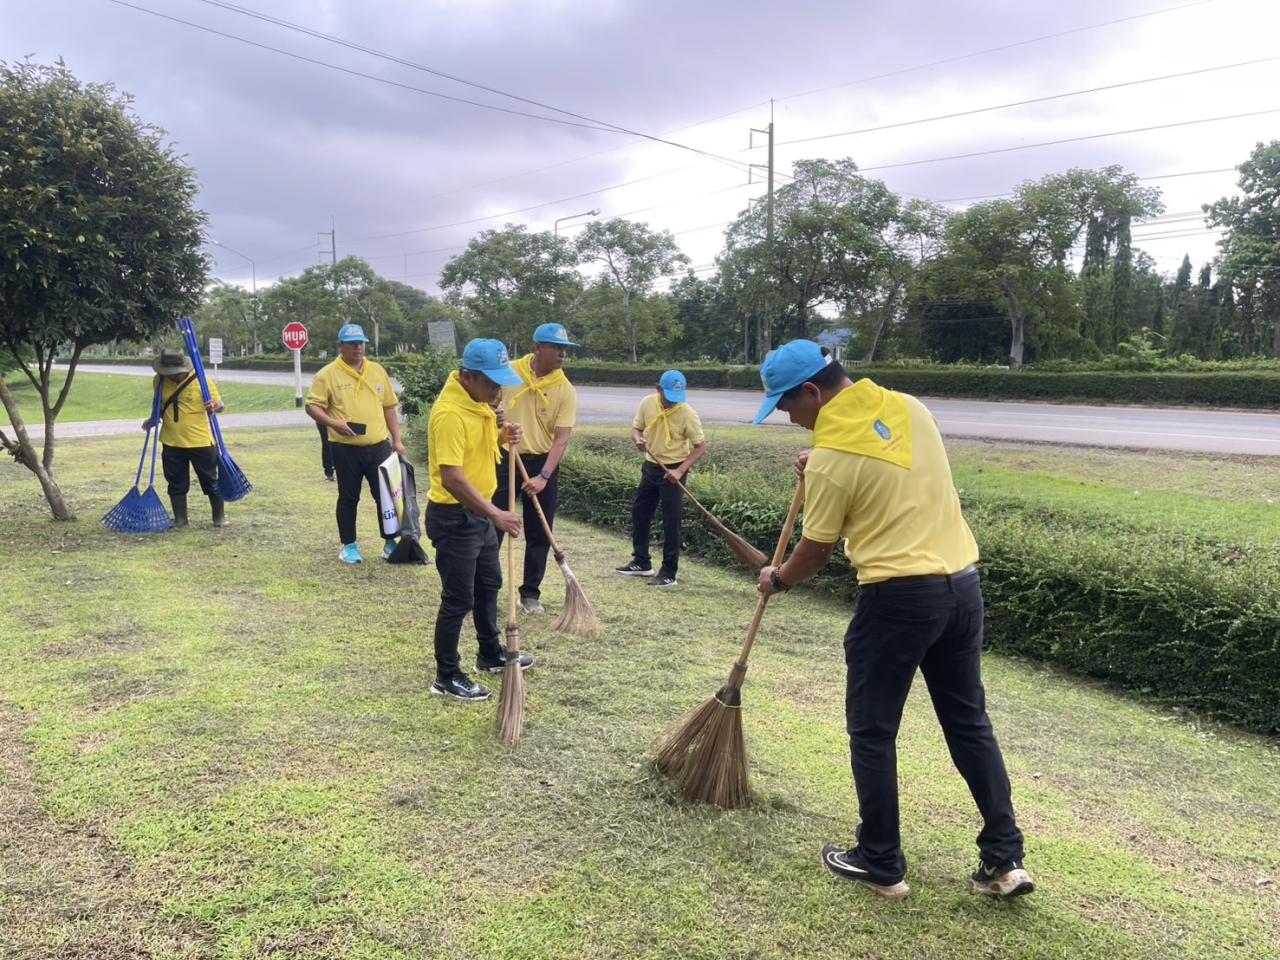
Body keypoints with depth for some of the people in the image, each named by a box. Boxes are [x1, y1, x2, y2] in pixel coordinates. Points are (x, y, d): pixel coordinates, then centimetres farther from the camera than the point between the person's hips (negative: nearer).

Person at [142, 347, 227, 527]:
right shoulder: (159, 381, 3)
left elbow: (219, 405, -4)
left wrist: (215, 407, -26)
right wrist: (153, 419, 4)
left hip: (200, 441, -3)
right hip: (171, 443, 4)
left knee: (210, 480, 7)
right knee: (176, 483, 10)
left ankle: (219, 517, 23)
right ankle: (180, 519, 23)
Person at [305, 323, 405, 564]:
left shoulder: (377, 371, 10)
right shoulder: (328, 374, -3)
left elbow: (389, 406, 14)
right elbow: (312, 406, -6)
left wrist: (397, 440, 8)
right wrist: (334, 423, -23)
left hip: (378, 446, 3)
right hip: (345, 449, -3)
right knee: (348, 498, 7)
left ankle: (390, 542, 19)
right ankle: (349, 545, 19)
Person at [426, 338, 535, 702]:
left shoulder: (480, 400, 3)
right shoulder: (450, 413, -26)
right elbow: (451, 478, -32)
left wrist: (504, 436, -2)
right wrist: (496, 515, -34)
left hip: (480, 512, 10)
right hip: (453, 517, -10)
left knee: (489, 585, 22)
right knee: (458, 599, 0)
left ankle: (491, 655, 40)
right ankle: (447, 677, 15)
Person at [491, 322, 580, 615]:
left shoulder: (566, 390, -8)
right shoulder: (509, 372, -6)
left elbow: (562, 438, -13)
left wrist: (544, 476, -22)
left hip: (542, 462, 0)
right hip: (504, 459, 0)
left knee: (539, 534, 6)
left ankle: (530, 593, 20)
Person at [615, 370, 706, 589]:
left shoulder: (688, 414, -19)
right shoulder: (647, 403, -6)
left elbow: (700, 447, -14)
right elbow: (636, 428, 7)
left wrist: (680, 470, -24)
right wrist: (638, 440, -17)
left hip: (673, 471, -6)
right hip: (651, 467, 6)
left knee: (671, 522, -4)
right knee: (639, 514, 15)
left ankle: (669, 574, 4)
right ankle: (641, 563, 31)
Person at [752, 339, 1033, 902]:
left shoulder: (832, 457, -14)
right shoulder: (907, 406, 6)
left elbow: (816, 550, -4)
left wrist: (778, 580, 15)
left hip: (898, 597, -7)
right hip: (962, 582, 8)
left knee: (872, 733, 8)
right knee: (969, 723, 17)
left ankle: (881, 865, 20)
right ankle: (1004, 860, 21)